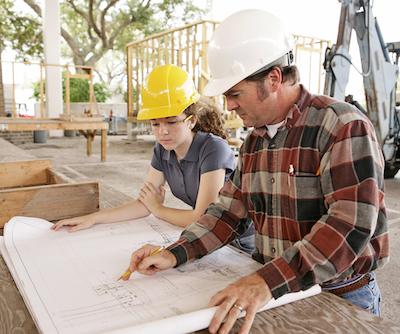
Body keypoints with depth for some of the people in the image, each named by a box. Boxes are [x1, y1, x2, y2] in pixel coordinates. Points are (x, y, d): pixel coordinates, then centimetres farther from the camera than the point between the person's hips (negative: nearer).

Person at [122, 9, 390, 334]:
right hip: (275, 291, 6)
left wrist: (270, 281, -34)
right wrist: (174, 254, -5)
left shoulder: (344, 126, -17)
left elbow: (351, 225, -26)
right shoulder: (254, 141, 7)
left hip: (341, 298, -5)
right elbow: (230, 209, 8)